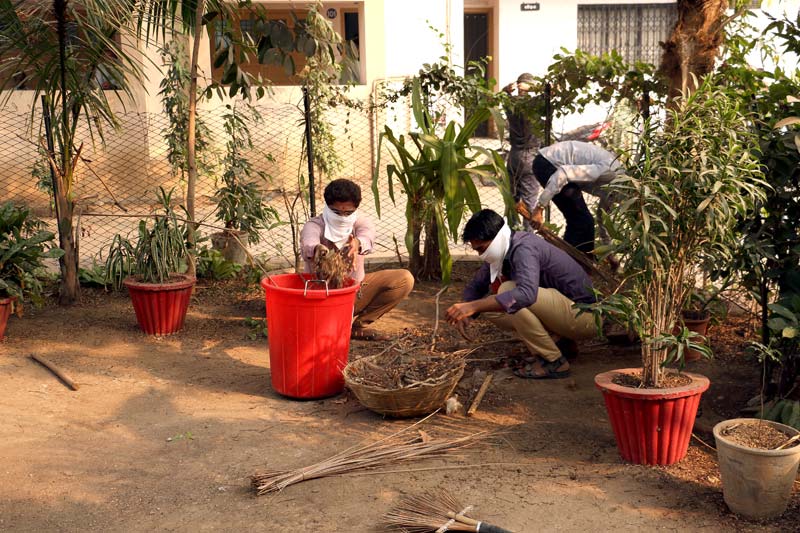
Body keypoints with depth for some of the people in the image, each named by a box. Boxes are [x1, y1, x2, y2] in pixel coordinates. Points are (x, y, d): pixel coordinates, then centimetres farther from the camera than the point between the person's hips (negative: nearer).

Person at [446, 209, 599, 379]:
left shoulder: (523, 248, -24)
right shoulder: (501, 252, 3)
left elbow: (527, 293, -42)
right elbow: (475, 286, 13)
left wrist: (473, 306, -44)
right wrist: (466, 313, -9)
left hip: (584, 315, -9)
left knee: (508, 291, -26)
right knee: (490, 307, 4)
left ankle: (553, 361, -16)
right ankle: (560, 343, 8)